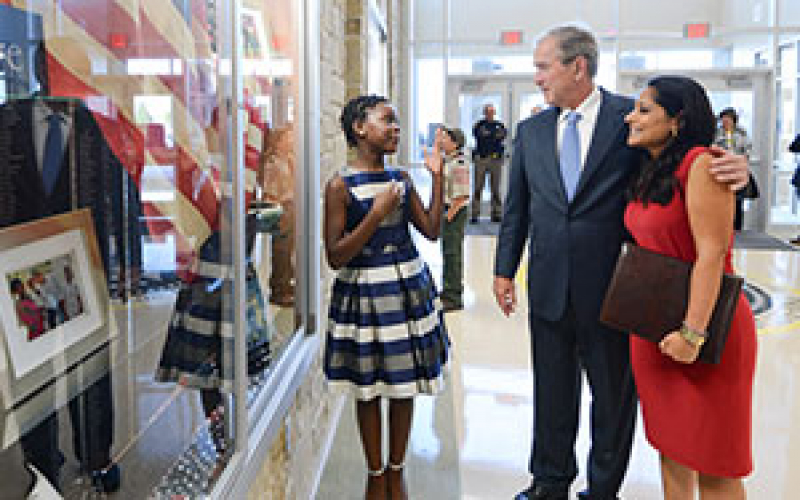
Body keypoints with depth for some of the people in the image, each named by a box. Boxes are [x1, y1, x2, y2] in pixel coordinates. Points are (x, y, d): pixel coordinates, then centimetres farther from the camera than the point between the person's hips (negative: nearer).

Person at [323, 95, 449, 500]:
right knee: (369, 390, 8)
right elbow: (335, 257, -14)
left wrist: (437, 177, -2)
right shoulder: (341, 185, -11)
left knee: (404, 387, 12)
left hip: (410, 289, 5)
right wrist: (376, 214, -21)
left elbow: (431, 230, 4)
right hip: (364, 294, -5)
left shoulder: (401, 179, 5)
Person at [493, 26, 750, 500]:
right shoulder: (531, 130, 6)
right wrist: (505, 270, 10)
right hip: (549, 287, 4)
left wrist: (733, 168, -27)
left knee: (614, 394, 12)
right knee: (552, 390, 17)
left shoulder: (633, 118, -6)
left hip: (611, 286, -3)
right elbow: (517, 208, 11)